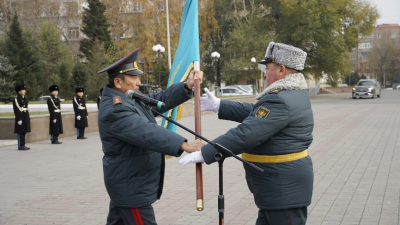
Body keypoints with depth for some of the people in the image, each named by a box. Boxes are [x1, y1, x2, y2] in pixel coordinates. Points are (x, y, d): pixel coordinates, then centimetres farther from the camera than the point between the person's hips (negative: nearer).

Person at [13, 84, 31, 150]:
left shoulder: (25, 99, 16)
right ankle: (20, 146, -1)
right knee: (20, 132, -5)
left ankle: (23, 145, 15)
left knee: (24, 131, 10)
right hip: (20, 117, -8)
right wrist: (19, 119, -20)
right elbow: (16, 110, -15)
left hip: (26, 117, 8)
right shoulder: (16, 99, -10)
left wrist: (28, 118, 17)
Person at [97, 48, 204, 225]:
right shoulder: (114, 110, -23)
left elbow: (159, 100, 9)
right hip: (131, 189, -10)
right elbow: (146, 133, -33)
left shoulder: (131, 98, 8)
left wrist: (187, 86, -6)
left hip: (127, 183, 10)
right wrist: (183, 145, -41)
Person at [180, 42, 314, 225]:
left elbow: (245, 134, -26)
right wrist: (219, 105, 17)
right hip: (279, 187, 11)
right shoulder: (294, 94, 11)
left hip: (285, 187, -11)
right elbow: (255, 113, 18)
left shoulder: (280, 101, -23)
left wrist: (204, 154, -21)